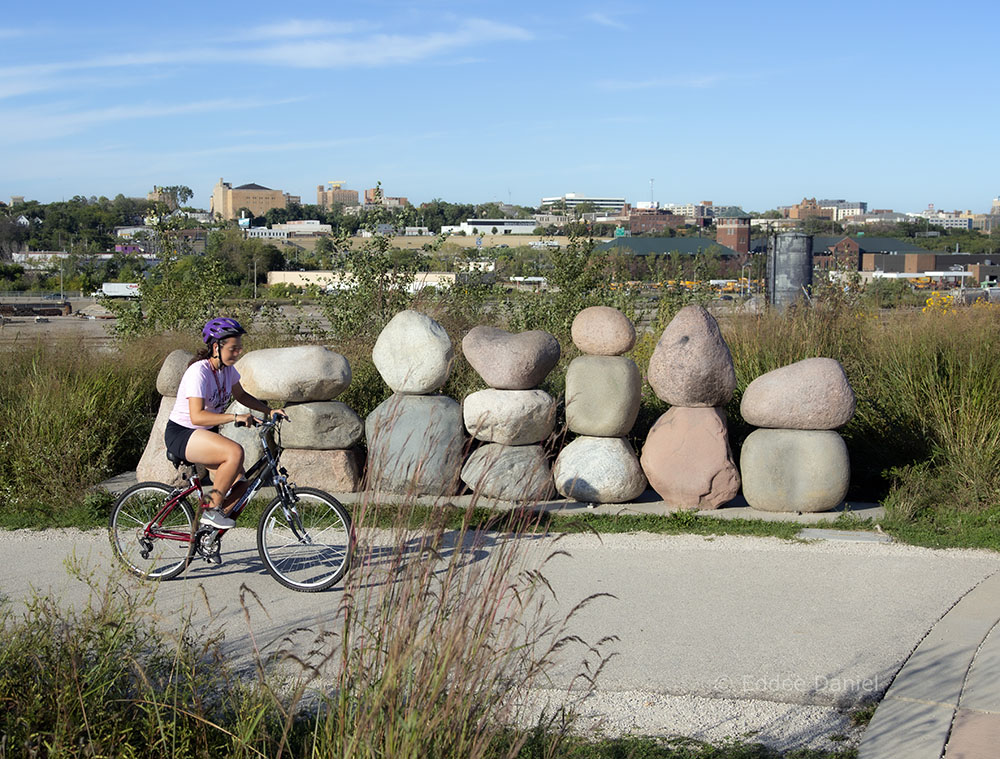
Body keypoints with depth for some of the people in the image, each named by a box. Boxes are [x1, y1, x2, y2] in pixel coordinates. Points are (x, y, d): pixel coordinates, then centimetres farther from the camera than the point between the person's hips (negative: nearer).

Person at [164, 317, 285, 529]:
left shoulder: (227, 368, 1)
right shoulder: (199, 372, -24)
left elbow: (241, 395, 19)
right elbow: (197, 416, -32)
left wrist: (269, 410, 6)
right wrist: (236, 417, -39)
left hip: (206, 434, 8)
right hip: (181, 434, -8)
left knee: (239, 484, -9)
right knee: (235, 452, -32)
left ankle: (205, 528, 9)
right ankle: (212, 510, -17)